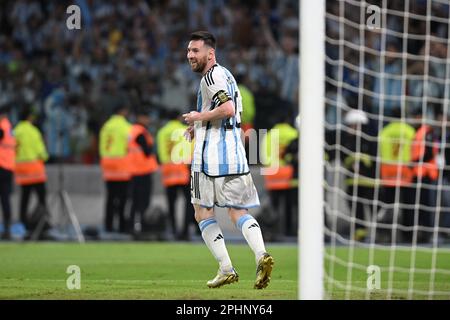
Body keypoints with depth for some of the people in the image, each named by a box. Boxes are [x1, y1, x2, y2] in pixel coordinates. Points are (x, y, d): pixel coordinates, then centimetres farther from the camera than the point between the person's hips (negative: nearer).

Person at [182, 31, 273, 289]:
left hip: (212, 152, -9)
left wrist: (199, 117, -10)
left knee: (203, 213, 2)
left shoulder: (212, 76, -9)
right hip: (235, 153, 9)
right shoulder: (226, 75, 22)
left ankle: (226, 269, -6)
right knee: (238, 212, 6)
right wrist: (200, 127, 22)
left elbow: (227, 109, -23)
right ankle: (261, 254, -18)